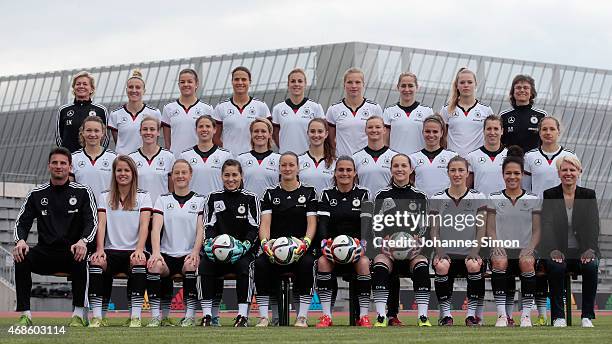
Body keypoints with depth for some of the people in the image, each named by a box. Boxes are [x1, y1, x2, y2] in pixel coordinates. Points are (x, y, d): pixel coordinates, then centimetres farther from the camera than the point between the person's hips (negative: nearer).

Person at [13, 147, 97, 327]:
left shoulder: (82, 192, 5)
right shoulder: (36, 194, 11)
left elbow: (92, 222, -3)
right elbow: (22, 222, 7)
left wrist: (83, 241, -25)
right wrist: (20, 241, -16)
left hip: (71, 253, -2)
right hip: (45, 252, 2)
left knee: (80, 258, -37)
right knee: (21, 258, -28)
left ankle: (79, 314, -26)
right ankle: (25, 315, -26)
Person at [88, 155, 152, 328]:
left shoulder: (143, 196, 9)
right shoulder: (105, 197, 14)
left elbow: (144, 225, -4)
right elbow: (101, 225, 2)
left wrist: (139, 250, -21)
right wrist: (100, 249, -16)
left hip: (133, 251, -1)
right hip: (111, 250, 1)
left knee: (139, 263, -35)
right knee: (96, 262, -31)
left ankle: (136, 318, -34)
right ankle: (97, 317, -31)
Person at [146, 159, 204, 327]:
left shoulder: (199, 200, 11)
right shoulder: (163, 200, 13)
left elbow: (201, 230, 0)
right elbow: (156, 228, -1)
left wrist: (195, 253, -18)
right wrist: (156, 252, -18)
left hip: (189, 255, -1)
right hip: (167, 254, 1)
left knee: (191, 265, -35)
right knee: (154, 265, -31)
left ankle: (189, 317, -26)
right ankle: (156, 317, -25)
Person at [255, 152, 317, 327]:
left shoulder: (308, 192, 10)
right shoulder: (271, 193, 13)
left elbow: (312, 223, 1)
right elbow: (265, 222, 2)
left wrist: (305, 242, -21)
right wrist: (265, 242, -20)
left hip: (299, 247, -1)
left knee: (306, 263, -35)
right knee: (260, 263, -31)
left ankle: (302, 316, -26)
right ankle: (263, 317, -24)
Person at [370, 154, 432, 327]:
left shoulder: (420, 196, 14)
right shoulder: (382, 195, 13)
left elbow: (424, 226, 9)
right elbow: (376, 226, 8)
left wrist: (416, 239, -13)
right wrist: (384, 240, -13)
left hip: (413, 249, 0)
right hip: (387, 249, 0)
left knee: (421, 266, -32)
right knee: (379, 266, -33)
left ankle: (423, 317, -32)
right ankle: (381, 317, -33)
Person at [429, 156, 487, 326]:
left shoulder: (478, 197, 7)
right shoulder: (437, 199, 9)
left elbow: (481, 229, 3)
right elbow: (434, 230, 6)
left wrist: (474, 253, -11)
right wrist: (440, 252, -10)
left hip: (469, 254, 0)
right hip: (446, 254, 0)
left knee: (474, 266, -33)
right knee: (441, 266, -33)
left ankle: (472, 313, -18)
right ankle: (445, 313, -19)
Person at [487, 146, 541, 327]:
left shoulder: (533, 200, 11)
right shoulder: (494, 199, 12)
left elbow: (537, 231, 7)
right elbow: (490, 229, 7)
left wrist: (529, 249, -12)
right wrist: (497, 247, -12)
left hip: (524, 251, 0)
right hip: (502, 251, 0)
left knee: (527, 263, -35)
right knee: (499, 262, -35)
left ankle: (526, 315, -27)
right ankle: (502, 314, -30)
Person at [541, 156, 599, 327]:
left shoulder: (589, 195, 7)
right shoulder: (549, 195, 5)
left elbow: (593, 225, -4)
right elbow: (547, 224, -8)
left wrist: (590, 249, -22)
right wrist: (553, 249, -26)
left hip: (583, 251, 1)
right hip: (559, 251, -1)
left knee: (591, 266, -32)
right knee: (555, 266, -34)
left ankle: (587, 316, -20)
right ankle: (558, 316, -23)